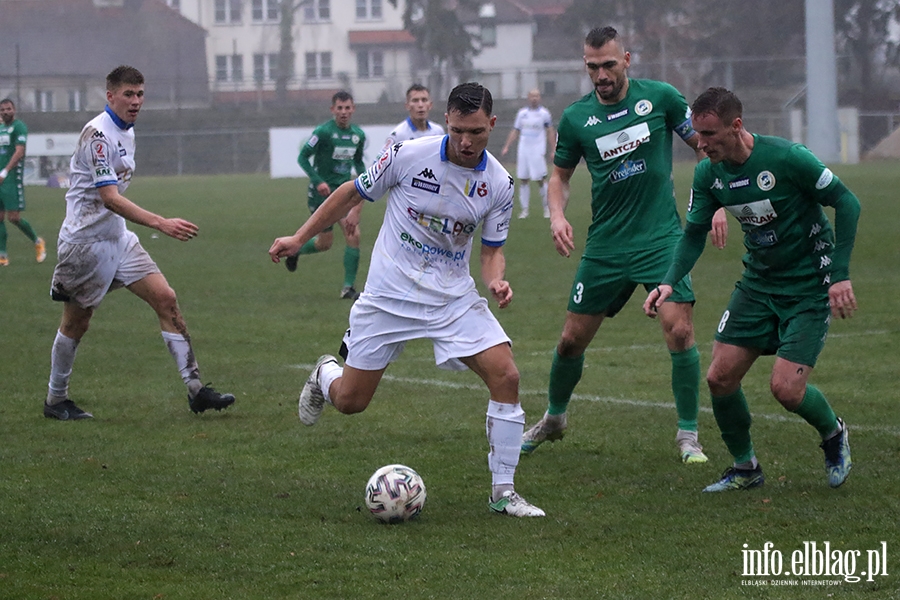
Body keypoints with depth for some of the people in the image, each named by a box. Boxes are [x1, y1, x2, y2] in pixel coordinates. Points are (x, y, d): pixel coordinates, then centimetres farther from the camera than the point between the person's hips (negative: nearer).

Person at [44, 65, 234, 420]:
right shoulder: (98, 134, -19)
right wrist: (160, 224, -34)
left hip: (118, 238, 8)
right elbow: (109, 198, -27)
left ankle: (194, 388, -6)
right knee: (76, 322, 3)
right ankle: (55, 401, 20)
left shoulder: (126, 132, 10)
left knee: (165, 299, -4)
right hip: (86, 241, -8)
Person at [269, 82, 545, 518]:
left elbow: (491, 251, 5)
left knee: (506, 376, -17)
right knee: (349, 400, 1)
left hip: (454, 297, 2)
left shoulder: (499, 184, -6)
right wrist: (299, 238, 2)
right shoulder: (409, 155, -14)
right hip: (389, 296, -2)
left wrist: (496, 281, -18)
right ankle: (325, 375, 42)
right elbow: (352, 194, 1)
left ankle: (503, 493, -5)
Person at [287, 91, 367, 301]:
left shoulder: (358, 135, 4)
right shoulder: (324, 132, -15)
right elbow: (303, 157, -12)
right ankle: (294, 250, 35)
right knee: (325, 243, 2)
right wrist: (318, 181, -22)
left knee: (354, 236, -10)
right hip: (322, 192, -5)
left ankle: (348, 287, -2)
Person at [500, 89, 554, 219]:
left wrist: (553, 150, -1)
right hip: (523, 150, 3)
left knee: (541, 179, -6)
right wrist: (506, 147, 8)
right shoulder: (522, 113, 10)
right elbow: (515, 131, 15)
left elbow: (550, 133, 4)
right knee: (523, 180, 1)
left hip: (538, 151, -3)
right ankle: (524, 209, 6)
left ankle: (547, 208, 7)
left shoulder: (544, 113, 1)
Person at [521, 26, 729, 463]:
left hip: (661, 238, -2)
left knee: (679, 330, -16)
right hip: (605, 245, 2)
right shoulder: (575, 118, 1)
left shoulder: (659, 97, -4)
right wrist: (557, 214, -5)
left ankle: (688, 437, -2)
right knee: (572, 340, 7)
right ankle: (554, 419, 34)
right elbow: (560, 174, 15)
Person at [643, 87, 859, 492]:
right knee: (720, 378, -3)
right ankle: (745, 469, 19)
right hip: (758, 282, 6)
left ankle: (834, 434, 19)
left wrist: (840, 274, -17)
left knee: (786, 388, -14)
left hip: (809, 287, -6)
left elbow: (847, 203, -14)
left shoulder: (787, 158, -24)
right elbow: (695, 234, 5)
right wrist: (669, 282, -12)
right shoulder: (708, 174, -6)